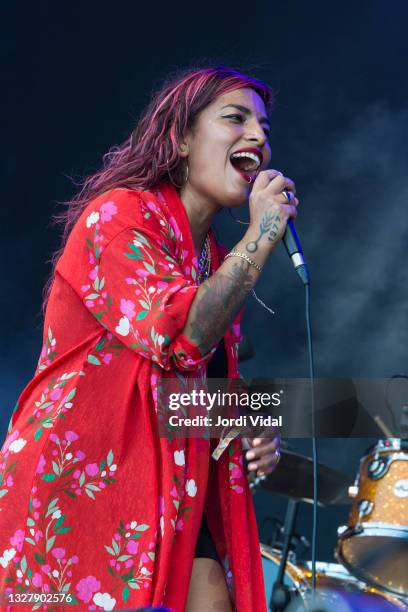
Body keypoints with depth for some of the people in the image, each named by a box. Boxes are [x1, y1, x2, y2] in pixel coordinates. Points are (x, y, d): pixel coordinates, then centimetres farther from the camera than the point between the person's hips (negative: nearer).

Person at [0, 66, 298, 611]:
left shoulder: (222, 264, 16)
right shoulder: (119, 216, -7)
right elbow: (180, 338, -22)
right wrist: (260, 238, -15)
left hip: (172, 498, 7)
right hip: (79, 481, -7)